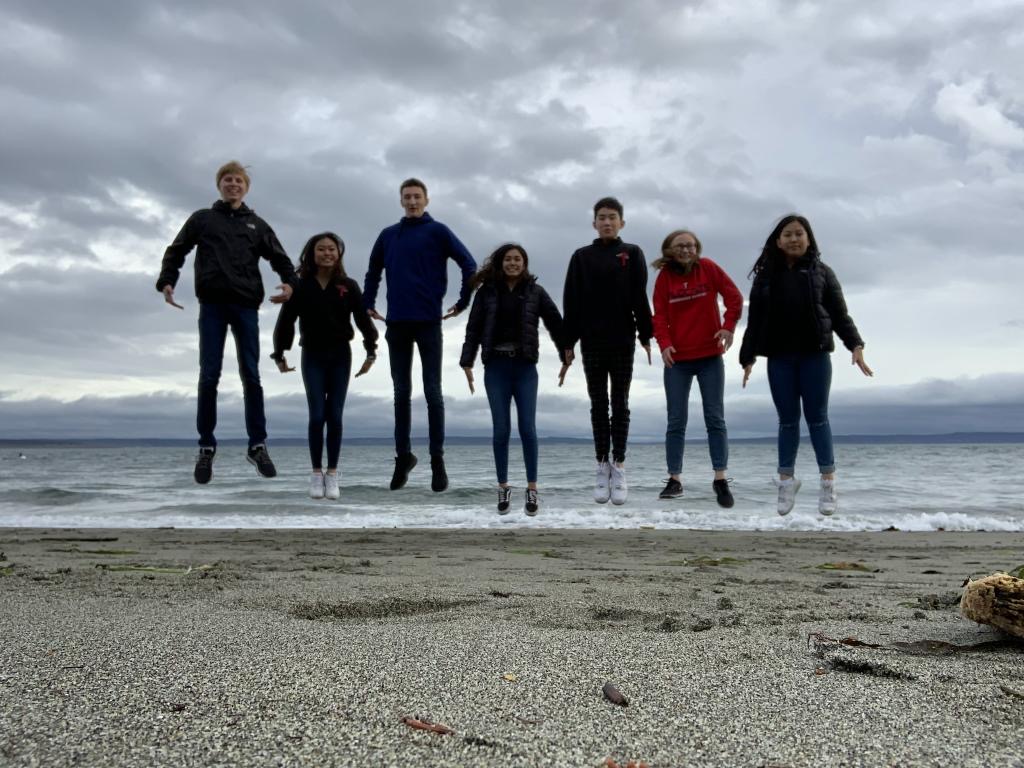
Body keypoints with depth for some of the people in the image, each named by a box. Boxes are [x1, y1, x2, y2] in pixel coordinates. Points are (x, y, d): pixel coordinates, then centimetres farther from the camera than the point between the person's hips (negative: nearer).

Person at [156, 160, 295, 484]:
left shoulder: (257, 224, 18)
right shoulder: (202, 219, 16)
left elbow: (279, 257, 14)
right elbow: (176, 251, 15)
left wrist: (289, 282, -6)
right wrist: (166, 282, -3)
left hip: (246, 306, 1)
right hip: (212, 305, -1)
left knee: (251, 376, -1)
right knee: (209, 376, -4)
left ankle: (258, 445, 4)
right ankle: (206, 446, 3)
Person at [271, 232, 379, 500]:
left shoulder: (348, 286, -1)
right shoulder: (301, 286, -1)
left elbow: (363, 319, 0)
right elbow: (285, 321, 2)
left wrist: (371, 352, -5)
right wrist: (279, 355, 3)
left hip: (340, 356, 1)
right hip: (313, 356, 0)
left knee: (335, 416, 0)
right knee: (317, 416, -6)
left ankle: (332, 474, 7)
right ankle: (316, 473, 4)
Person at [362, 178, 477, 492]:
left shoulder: (437, 231, 2)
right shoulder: (388, 236, 14)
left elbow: (469, 264, -3)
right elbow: (373, 272, 24)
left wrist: (463, 302, -6)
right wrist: (367, 304, 14)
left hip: (429, 323, -3)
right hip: (396, 324, 4)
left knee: (432, 393, 0)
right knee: (402, 393, 9)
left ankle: (437, 460, 6)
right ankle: (403, 455, 19)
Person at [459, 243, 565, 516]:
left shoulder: (535, 291, 4)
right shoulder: (487, 291, 4)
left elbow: (555, 323, 6)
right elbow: (473, 328, 4)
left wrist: (566, 356, 1)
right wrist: (467, 362, -3)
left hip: (525, 368, 0)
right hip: (496, 367, 1)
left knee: (527, 428, -2)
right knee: (501, 429, 2)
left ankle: (532, 488, 7)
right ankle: (503, 488, 13)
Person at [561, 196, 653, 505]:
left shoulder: (632, 254, 5)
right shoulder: (582, 257, 6)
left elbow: (639, 298, 1)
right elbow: (571, 302, 3)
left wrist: (645, 337, -4)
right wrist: (568, 343, -2)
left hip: (623, 341, -1)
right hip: (592, 342, 1)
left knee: (620, 403, 4)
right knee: (598, 404, 6)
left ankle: (619, 467, 10)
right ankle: (602, 467, 12)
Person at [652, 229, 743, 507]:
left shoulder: (709, 268, -2)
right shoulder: (664, 276, 0)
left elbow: (734, 296, 1)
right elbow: (659, 315, -3)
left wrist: (729, 326, -11)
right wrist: (664, 343, -18)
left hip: (710, 356, 0)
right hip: (677, 359, 1)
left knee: (715, 418, 0)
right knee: (676, 421, 3)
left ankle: (720, 479, 6)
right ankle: (674, 480, 10)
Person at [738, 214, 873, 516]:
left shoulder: (822, 272, 7)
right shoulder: (765, 276, 9)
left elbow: (840, 314, 4)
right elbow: (755, 321, 8)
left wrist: (855, 345, -8)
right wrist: (747, 357, 4)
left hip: (815, 355, -1)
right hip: (779, 358, 1)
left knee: (817, 418, 1)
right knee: (787, 420, 5)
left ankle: (828, 483, 7)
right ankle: (786, 482, 13)